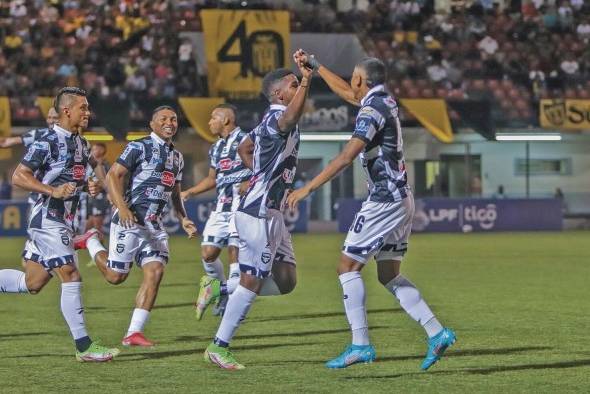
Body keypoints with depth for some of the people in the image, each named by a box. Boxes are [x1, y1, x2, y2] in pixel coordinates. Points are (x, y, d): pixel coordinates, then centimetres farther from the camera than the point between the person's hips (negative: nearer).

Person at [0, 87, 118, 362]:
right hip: (48, 222, -9)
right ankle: (84, 347, -8)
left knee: (32, 283, 12)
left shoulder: (81, 144, 13)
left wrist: (95, 186, 5)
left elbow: (87, 174, 29)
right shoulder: (48, 142, -13)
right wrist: (53, 190, -26)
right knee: (71, 278, -11)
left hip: (64, 222, 9)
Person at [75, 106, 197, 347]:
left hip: (154, 225, 7)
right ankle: (91, 241, 27)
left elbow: (175, 193, 28)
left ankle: (134, 332, -8)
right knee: (116, 276, -1)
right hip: (129, 219, -7)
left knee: (155, 271, -10)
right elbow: (113, 175, -12)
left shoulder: (177, 156, 18)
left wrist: (183, 220, 14)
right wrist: (122, 207, -24)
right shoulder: (139, 147, -7)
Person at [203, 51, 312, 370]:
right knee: (253, 281, -4)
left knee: (285, 281, 9)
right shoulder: (277, 118, -15)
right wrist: (306, 82, -43)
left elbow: (244, 148, 31)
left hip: (268, 211, 10)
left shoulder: (270, 121, 16)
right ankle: (218, 347, 3)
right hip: (259, 212, -10)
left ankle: (222, 290, 16)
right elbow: (290, 118, -41)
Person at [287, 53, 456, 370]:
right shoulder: (386, 101, 12)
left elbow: (346, 157, -24)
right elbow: (345, 92, 33)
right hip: (401, 198, 9)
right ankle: (436, 332, 5)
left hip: (384, 201, -9)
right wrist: (314, 65, 39)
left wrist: (307, 189, -24)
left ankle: (360, 345, -7)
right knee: (389, 276, 13)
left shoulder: (372, 110, -15)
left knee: (348, 267, -3)